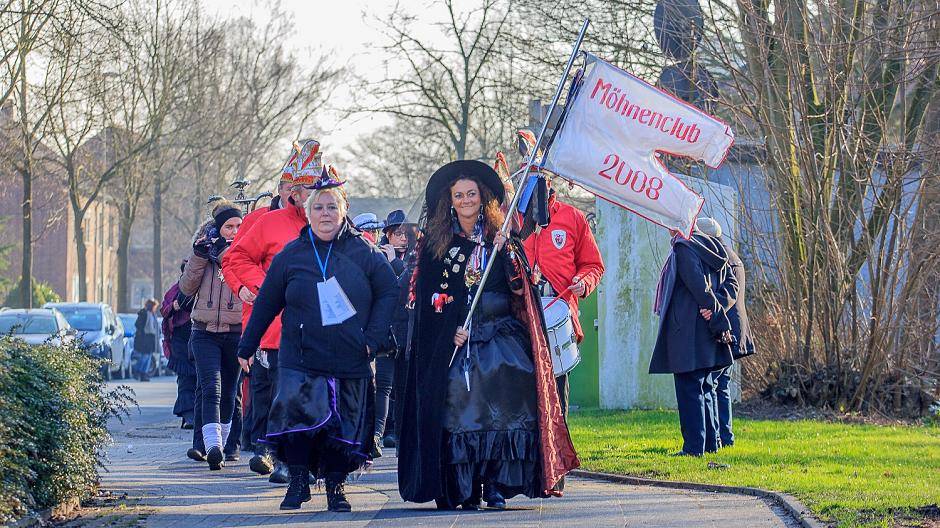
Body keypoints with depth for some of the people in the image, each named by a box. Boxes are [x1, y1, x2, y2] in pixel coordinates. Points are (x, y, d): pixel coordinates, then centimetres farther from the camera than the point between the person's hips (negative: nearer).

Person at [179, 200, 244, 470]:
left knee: (228, 393, 10)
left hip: (236, 333, 1)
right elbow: (187, 288, 2)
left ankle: (221, 445, 23)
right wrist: (199, 256, -9)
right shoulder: (204, 248, 8)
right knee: (211, 388, -16)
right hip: (205, 332, -1)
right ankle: (212, 446, -28)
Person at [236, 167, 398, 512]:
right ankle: (298, 482, 1)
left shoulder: (364, 253, 2)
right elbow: (265, 304, 11)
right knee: (297, 414, -14)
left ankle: (335, 487, 18)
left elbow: (388, 293, 6)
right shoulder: (291, 255, 4)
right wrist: (247, 347, 14)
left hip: (351, 364, 0)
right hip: (300, 361, 0)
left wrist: (373, 337, -3)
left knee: (344, 428, 3)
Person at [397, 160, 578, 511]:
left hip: (500, 336, 1)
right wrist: (452, 329, -6)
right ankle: (463, 490, -10)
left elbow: (520, 288, 4)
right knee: (458, 402, -12)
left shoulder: (500, 240, 12)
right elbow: (426, 292, 5)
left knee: (500, 403, -14)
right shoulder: (435, 242, 10)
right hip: (452, 339, 0)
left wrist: (506, 253, -11)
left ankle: (496, 484, -12)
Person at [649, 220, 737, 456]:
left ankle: (694, 446, -6)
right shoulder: (710, 246, 14)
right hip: (707, 335, 8)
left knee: (689, 389, -5)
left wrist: (720, 322, -15)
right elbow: (731, 284, 13)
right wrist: (716, 308, -2)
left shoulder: (683, 248, -13)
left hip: (687, 332, -8)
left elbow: (700, 288, -19)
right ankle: (710, 443, 17)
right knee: (704, 388, 15)